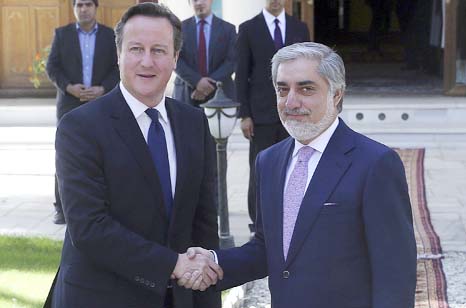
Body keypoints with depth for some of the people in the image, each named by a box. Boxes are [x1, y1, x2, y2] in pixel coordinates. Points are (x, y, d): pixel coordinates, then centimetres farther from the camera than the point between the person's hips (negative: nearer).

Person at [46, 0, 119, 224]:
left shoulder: (110, 35, 6)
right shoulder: (61, 34, 7)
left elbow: (118, 68, 3)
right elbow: (52, 67, 3)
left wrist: (102, 89, -12)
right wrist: (69, 87, -12)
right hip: (69, 104, 0)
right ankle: (62, 207, 2)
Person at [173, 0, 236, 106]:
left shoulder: (228, 28, 6)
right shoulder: (180, 28, 7)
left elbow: (231, 61, -2)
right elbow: (176, 60, -2)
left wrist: (212, 85, -14)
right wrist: (196, 81, -16)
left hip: (220, 93, 0)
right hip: (187, 94, 0)